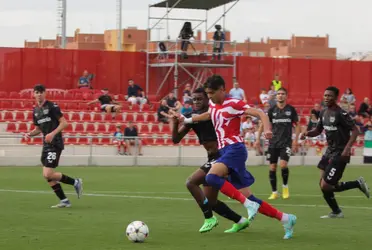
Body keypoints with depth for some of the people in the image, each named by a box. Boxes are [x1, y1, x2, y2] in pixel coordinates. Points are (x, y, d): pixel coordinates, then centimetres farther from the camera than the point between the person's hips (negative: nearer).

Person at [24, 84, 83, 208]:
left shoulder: (52, 106, -10)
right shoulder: (35, 111, 12)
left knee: (48, 174, -15)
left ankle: (75, 182, 2)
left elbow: (64, 123, -14)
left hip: (55, 143, -8)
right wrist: (30, 134, 3)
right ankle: (64, 201, 14)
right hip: (46, 144, 8)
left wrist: (52, 134, -24)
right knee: (47, 175, 6)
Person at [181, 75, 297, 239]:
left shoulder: (233, 104, -7)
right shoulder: (213, 104, 16)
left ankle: (248, 204, -29)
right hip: (224, 151, 8)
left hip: (234, 149, -8)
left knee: (211, 177, -31)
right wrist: (188, 120, 46)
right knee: (247, 197, 2)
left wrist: (267, 130, -32)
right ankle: (285, 218, 9)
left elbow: (260, 114, -14)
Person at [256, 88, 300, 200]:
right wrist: (258, 139, -1)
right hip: (273, 143, 2)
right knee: (272, 168, 1)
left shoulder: (291, 109, 0)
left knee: (283, 165, -18)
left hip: (286, 142, -2)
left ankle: (285, 186, 7)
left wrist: (296, 139, -4)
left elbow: (297, 125, 6)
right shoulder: (272, 110, 2)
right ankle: (274, 192, 12)